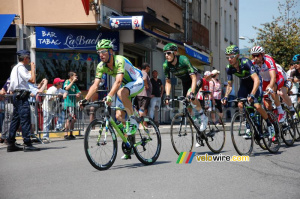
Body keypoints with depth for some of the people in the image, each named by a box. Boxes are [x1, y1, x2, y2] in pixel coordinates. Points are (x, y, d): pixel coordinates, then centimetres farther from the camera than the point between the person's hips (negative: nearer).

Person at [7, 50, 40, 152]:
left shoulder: (15, 68, 20)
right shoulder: (21, 68, -10)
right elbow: (32, 80, -18)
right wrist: (33, 68, -7)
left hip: (16, 95, 10)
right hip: (22, 95, -10)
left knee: (15, 119, 11)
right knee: (25, 119, -11)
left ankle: (11, 144, 12)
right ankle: (27, 144, -13)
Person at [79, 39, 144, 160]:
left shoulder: (119, 60, -31)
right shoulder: (101, 66, -11)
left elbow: (118, 81, -43)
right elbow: (95, 85, -15)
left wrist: (109, 96, -56)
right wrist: (85, 99, -28)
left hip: (137, 82, -7)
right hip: (125, 86, 7)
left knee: (121, 93, -39)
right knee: (119, 116, -3)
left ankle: (133, 121, -22)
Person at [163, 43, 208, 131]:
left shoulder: (183, 60, -34)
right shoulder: (166, 65, -18)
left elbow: (193, 78, -35)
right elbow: (168, 82, -9)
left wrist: (192, 92, -45)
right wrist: (167, 96, -22)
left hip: (195, 78, -6)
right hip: (185, 81, 6)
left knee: (189, 95, -31)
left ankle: (203, 118, -17)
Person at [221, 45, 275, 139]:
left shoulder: (246, 62, -34)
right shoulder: (229, 68, -18)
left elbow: (256, 80, -41)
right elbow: (229, 85, -6)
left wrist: (252, 95, -53)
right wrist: (226, 97, -23)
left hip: (255, 84, -5)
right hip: (244, 84, 5)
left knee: (257, 106, -19)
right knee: (240, 104, -16)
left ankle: (269, 125, 4)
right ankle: (248, 127, -2)